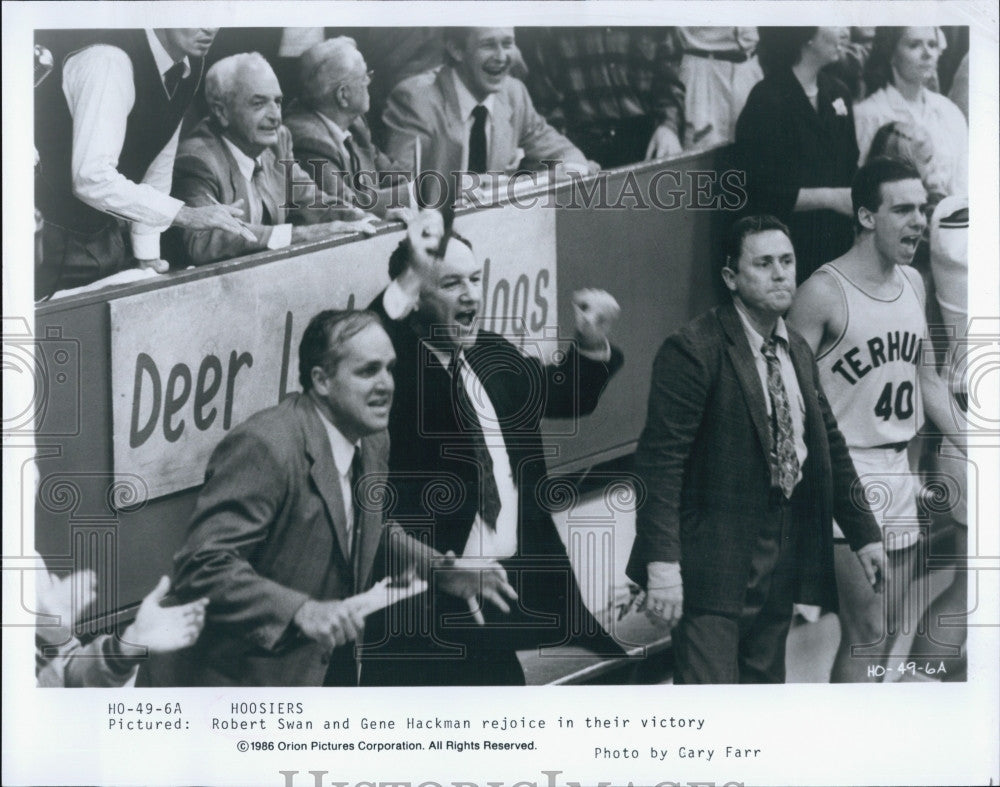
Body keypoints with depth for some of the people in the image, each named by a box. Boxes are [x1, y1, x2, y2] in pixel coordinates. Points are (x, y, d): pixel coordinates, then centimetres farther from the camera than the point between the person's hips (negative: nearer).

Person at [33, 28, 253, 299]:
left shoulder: (190, 64, 1)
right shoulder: (110, 60, -25)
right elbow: (92, 178, -32)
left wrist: (147, 255, 7)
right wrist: (185, 214, -33)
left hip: (106, 233, 8)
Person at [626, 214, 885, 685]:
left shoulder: (798, 351, 12)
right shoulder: (693, 350, -13)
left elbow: (829, 444, 20)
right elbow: (660, 461, -18)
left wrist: (863, 533, 20)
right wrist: (662, 563, -24)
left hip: (783, 556, 8)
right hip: (714, 557, -7)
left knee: (765, 680, 14)